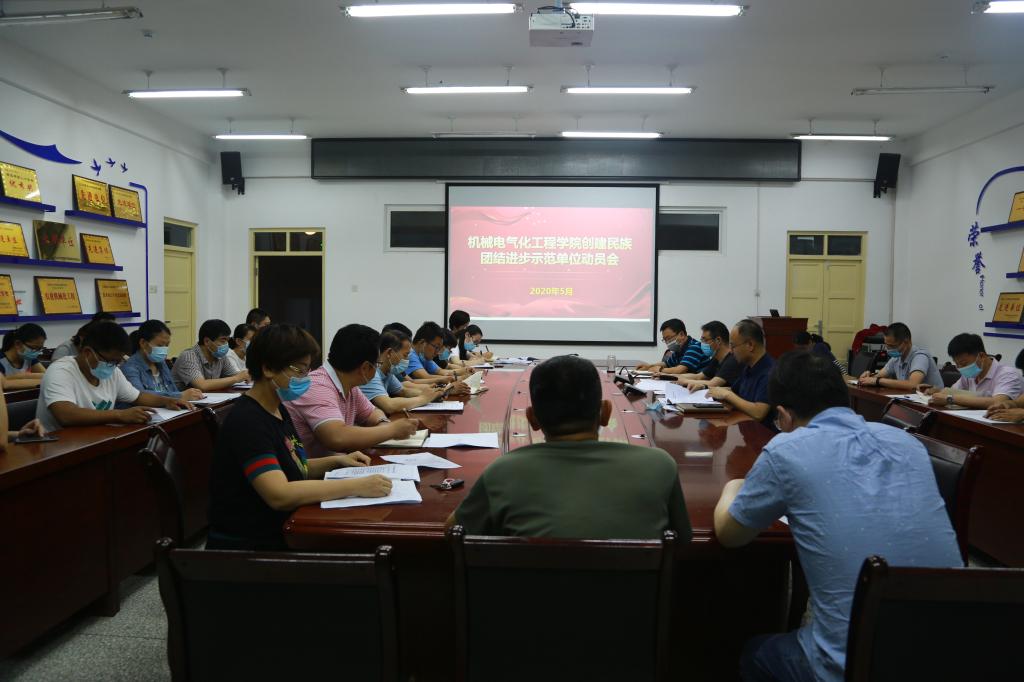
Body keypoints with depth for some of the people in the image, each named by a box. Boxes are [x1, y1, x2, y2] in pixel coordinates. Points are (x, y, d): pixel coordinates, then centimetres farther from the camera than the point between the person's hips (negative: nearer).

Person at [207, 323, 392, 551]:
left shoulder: (278, 410, 9)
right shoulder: (247, 421, -19)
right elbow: (279, 495, -29)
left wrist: (337, 461, 6)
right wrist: (355, 486, -29)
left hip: (280, 533, 8)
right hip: (246, 547, -8)